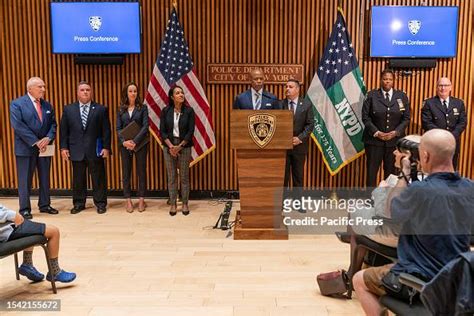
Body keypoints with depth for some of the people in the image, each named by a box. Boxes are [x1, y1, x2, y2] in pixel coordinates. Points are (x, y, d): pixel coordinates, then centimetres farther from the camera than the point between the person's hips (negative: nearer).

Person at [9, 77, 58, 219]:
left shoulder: (47, 105, 10)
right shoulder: (17, 104, -6)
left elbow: (53, 124, 8)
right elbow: (18, 126, -15)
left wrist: (48, 138, -11)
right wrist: (35, 142, -18)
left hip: (44, 147, 5)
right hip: (26, 148, -5)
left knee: (45, 178, 11)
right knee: (25, 180, 2)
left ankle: (44, 205, 22)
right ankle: (24, 209, 12)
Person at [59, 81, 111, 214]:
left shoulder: (101, 109, 2)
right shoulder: (68, 109, 8)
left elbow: (106, 130, 0)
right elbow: (63, 130, 8)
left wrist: (106, 147, -6)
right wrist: (64, 147, 1)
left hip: (95, 150, -2)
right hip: (76, 150, 2)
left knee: (98, 178, 5)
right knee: (78, 179, 9)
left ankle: (100, 203, 16)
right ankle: (79, 203, 21)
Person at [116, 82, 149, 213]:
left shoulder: (142, 108, 1)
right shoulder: (121, 109, 7)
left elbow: (145, 126, -7)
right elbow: (118, 128, 3)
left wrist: (135, 141, -17)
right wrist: (124, 141, -13)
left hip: (140, 143, -2)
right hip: (125, 144, 2)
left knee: (141, 171, 3)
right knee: (126, 172, 5)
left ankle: (141, 199, 13)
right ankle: (128, 200, 13)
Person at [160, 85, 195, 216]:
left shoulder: (189, 111, -2)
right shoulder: (166, 111, 0)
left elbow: (190, 131, -6)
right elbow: (162, 131, -1)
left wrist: (179, 146, -11)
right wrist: (171, 146, -12)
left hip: (184, 146, -1)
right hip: (169, 146, 1)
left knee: (184, 176, 4)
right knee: (171, 176, 5)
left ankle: (185, 204, 14)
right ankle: (172, 204, 14)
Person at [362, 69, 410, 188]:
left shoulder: (402, 96, 8)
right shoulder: (371, 95, 2)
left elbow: (406, 118, 6)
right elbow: (365, 117, -2)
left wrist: (395, 132, -9)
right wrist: (376, 132, -12)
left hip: (394, 140, 2)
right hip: (374, 139, -1)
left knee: (391, 171, 4)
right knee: (372, 170, 0)